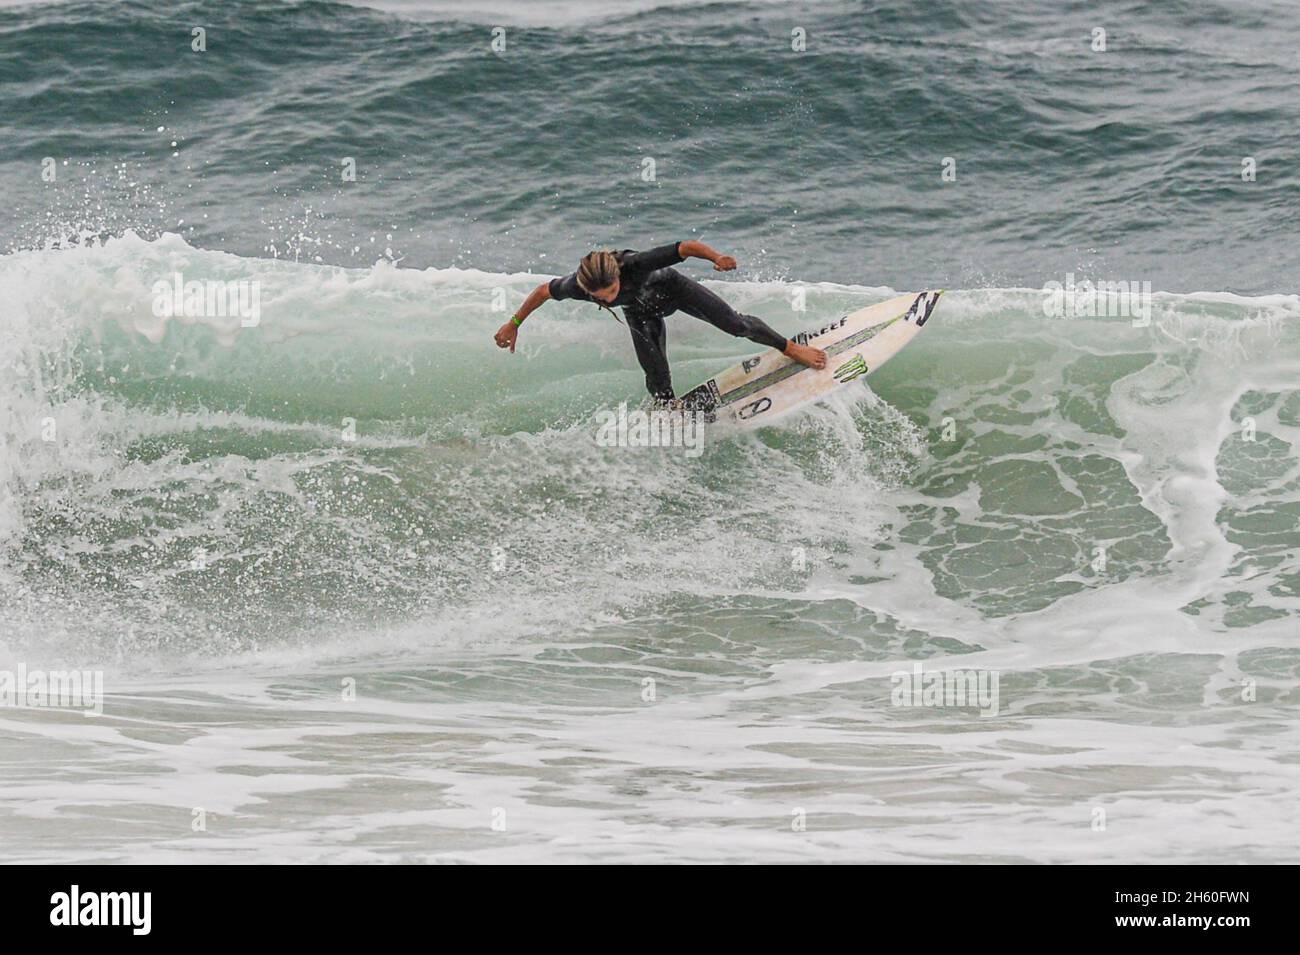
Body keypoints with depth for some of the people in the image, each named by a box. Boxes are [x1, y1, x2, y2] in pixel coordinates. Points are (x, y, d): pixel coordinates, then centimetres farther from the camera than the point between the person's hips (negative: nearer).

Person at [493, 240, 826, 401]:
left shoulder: (636, 264, -45)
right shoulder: (576, 285, -36)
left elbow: (687, 247, -43)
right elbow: (543, 291, -15)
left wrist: (716, 257, -61)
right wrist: (513, 324, -8)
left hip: (672, 288, -2)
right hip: (641, 313, 2)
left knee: (735, 324, -3)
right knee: (658, 382, -4)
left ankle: (792, 348, 21)